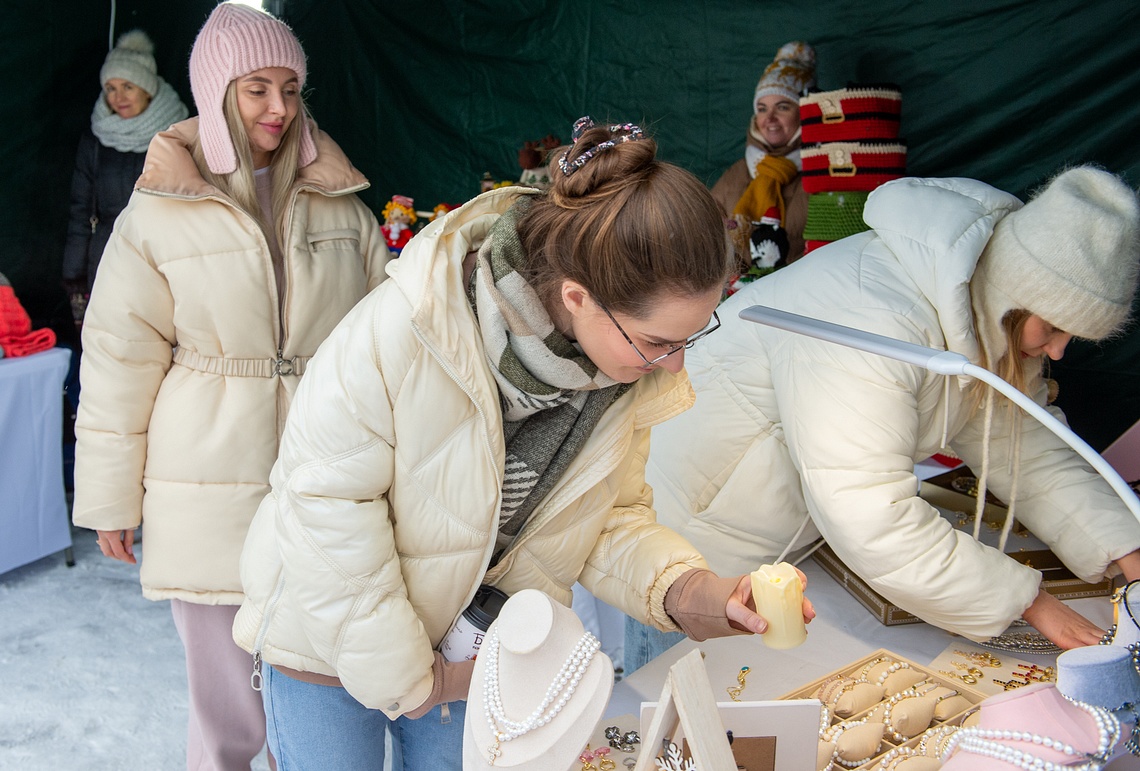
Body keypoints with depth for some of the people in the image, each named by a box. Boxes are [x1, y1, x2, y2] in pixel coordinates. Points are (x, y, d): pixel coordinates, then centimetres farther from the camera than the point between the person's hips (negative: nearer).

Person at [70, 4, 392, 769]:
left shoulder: (341, 208, 7)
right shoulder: (157, 216, -2)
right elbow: (118, 362, 0)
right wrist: (110, 499, 2)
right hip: (211, 495, -2)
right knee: (227, 685, 8)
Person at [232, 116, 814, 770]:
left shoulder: (634, 369, -16)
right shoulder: (400, 331, -34)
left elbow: (608, 514, -4)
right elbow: (327, 507, -26)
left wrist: (685, 590, -24)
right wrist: (403, 678, -18)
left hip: (477, 640, 4)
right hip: (334, 635, -3)